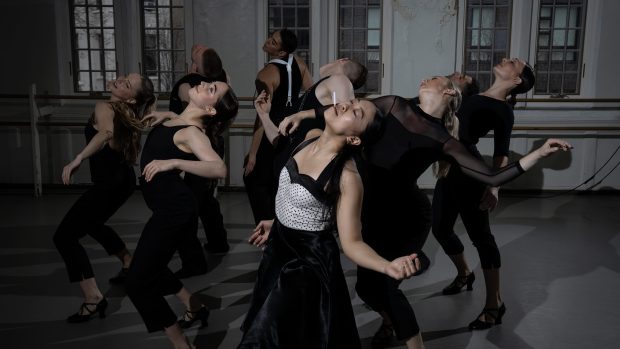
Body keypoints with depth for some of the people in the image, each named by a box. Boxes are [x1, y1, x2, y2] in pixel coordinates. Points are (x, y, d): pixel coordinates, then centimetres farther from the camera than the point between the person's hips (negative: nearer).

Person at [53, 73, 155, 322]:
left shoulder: (104, 108, -16)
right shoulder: (128, 113, 5)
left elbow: (106, 133, -40)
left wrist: (78, 159, -43)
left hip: (109, 183, -9)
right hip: (122, 179, 9)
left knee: (64, 237, -8)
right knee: (93, 224, 33)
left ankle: (93, 299, -15)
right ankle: (130, 264, 43)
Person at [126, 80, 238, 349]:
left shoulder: (192, 132, -19)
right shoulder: (177, 120, 6)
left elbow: (219, 169, -38)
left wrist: (174, 162, -40)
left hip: (173, 210, -10)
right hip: (169, 207, 10)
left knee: (138, 282, -5)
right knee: (150, 267, 27)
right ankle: (195, 308, 42)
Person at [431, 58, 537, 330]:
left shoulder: (503, 111, -10)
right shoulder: (475, 95, 12)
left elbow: (501, 153, -19)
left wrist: (493, 187, -30)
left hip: (469, 173, -8)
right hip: (450, 168, 8)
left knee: (480, 235, -2)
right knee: (441, 228, 15)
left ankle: (494, 304, 9)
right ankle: (464, 273, 41)